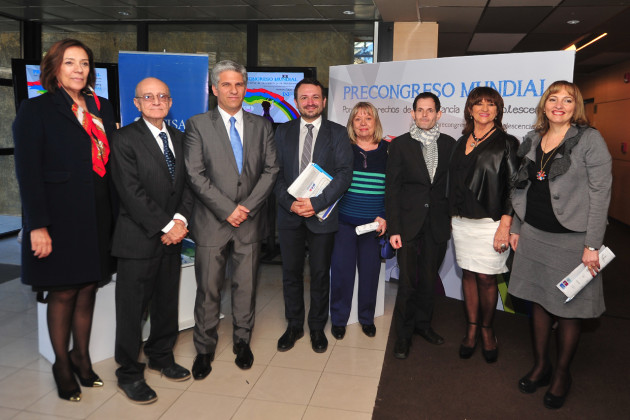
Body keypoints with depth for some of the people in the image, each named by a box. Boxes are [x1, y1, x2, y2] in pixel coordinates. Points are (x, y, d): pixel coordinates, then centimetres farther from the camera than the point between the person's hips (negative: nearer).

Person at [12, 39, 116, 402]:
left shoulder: (103, 108, 11)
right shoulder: (37, 110, -2)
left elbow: (112, 161, 9)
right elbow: (28, 172, -8)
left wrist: (115, 214, 3)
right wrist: (38, 225, -14)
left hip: (98, 217, 4)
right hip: (61, 217, -4)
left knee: (88, 289, 11)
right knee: (63, 293, 6)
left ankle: (82, 357, 28)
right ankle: (62, 366, 24)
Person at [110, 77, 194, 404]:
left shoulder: (178, 138, 12)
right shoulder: (124, 139, -7)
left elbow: (187, 183, 9)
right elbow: (132, 192, -15)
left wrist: (180, 219, -7)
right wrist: (165, 226, -15)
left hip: (172, 236, 6)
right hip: (139, 239, -6)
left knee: (167, 303, 16)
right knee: (132, 309, 4)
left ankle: (161, 356, 35)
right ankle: (129, 373, 20)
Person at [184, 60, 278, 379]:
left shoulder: (261, 126, 10)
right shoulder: (198, 125, 1)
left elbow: (270, 170, 4)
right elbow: (196, 175, -7)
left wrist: (247, 206, -8)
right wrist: (227, 209, -12)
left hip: (249, 222, 2)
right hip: (212, 223, -2)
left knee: (246, 287, 11)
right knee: (208, 290, 5)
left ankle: (242, 342, 28)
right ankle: (204, 349, 21)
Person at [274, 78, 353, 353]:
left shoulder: (338, 133, 0)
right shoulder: (282, 132, 8)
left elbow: (344, 173, -9)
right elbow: (276, 173, 3)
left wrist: (316, 203, -19)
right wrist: (290, 203, -13)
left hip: (322, 215, -2)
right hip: (289, 215, 2)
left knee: (320, 274, 9)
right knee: (291, 273, 11)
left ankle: (317, 327, 28)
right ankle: (294, 326, 29)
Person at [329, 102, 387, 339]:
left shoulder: (388, 151, 3)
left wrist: (385, 217, -4)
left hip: (374, 224, 1)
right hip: (344, 221, -1)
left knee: (370, 271, 9)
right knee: (341, 270, 3)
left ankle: (367, 317, 29)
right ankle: (339, 318, 22)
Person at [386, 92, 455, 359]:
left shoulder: (449, 145, 6)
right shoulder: (400, 144, -1)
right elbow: (391, 188, -4)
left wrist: (452, 218, 2)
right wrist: (393, 228, -9)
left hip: (437, 225, 2)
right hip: (409, 224, -2)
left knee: (429, 280, 12)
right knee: (408, 282, 2)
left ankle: (423, 324, 33)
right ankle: (403, 334, 19)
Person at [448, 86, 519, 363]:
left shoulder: (506, 143, -2)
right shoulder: (462, 142, 12)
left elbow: (513, 187, -7)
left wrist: (505, 225, -13)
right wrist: (453, 216, 10)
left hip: (490, 221, -4)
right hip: (462, 221, 5)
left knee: (486, 278, 0)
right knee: (468, 274, 9)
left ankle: (487, 331, 20)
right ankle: (472, 330, 21)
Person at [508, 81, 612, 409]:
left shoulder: (589, 139, -8)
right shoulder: (533, 140, 8)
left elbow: (600, 193, -12)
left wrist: (592, 245, -15)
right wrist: (516, 228, 12)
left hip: (571, 238, -5)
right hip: (534, 235, 5)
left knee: (568, 308, 7)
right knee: (539, 301, 14)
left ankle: (561, 374, 26)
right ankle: (540, 366, 30)